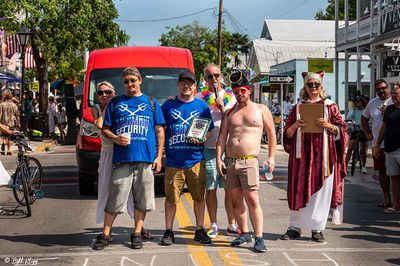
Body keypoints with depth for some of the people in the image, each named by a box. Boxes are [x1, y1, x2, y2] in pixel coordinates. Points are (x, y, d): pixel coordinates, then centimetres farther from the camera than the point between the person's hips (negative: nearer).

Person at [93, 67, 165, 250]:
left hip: (146, 159, 1)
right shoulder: (115, 103, 12)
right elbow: (105, 129, 11)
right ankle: (105, 235, 6)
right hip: (122, 159, -1)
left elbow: (159, 131, 11)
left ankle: (137, 234, 16)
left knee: (142, 200, 5)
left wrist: (159, 156, 3)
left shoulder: (151, 102, 12)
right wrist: (115, 138, -11)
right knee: (115, 199, -2)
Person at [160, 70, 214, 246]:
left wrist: (201, 138, -10)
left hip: (196, 160, 1)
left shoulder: (202, 106, 9)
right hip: (173, 160, -1)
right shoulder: (168, 105, 7)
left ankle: (200, 230, 18)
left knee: (199, 196, 6)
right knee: (171, 197, 2)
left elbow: (209, 131, 12)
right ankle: (168, 231, 12)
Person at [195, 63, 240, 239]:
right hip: (208, 147, -1)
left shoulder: (230, 95, 12)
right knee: (210, 189, 3)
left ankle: (231, 225, 13)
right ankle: (213, 226, 14)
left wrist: (223, 109, -7)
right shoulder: (200, 97, 6)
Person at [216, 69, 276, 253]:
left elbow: (271, 134, 9)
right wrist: (219, 159, 1)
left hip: (249, 161, -4)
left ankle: (259, 238, -10)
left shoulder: (261, 110, 8)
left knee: (252, 200, -12)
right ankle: (244, 234, 19)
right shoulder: (229, 112, 16)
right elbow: (222, 137, 11)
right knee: (235, 200, 7)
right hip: (230, 161, 4)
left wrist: (271, 157, 0)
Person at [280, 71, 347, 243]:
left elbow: (342, 130, 4)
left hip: (323, 155, -1)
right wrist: (294, 126, -9)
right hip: (302, 155, 1)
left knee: (320, 191, -1)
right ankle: (295, 227, 9)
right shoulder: (298, 108, 12)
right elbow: (287, 134, 11)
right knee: (299, 190, 1)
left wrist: (328, 126, -14)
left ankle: (317, 228, 7)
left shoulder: (330, 107, 7)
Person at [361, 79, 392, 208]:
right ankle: (386, 198, 18)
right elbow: (364, 118, 25)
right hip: (378, 143, 5)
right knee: (382, 171, 9)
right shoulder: (372, 103, 12)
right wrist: (368, 133, 17)